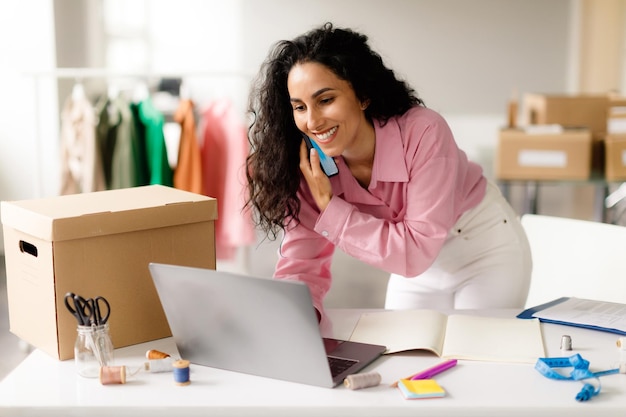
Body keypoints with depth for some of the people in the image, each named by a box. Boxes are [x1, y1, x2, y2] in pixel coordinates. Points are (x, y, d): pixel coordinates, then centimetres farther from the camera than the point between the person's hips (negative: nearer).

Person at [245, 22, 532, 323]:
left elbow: (417, 252, -33)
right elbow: (302, 262, -22)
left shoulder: (423, 132, -34)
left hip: (486, 247, -3)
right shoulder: (309, 167, -20)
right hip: (417, 264, 4)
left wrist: (329, 207, -34)